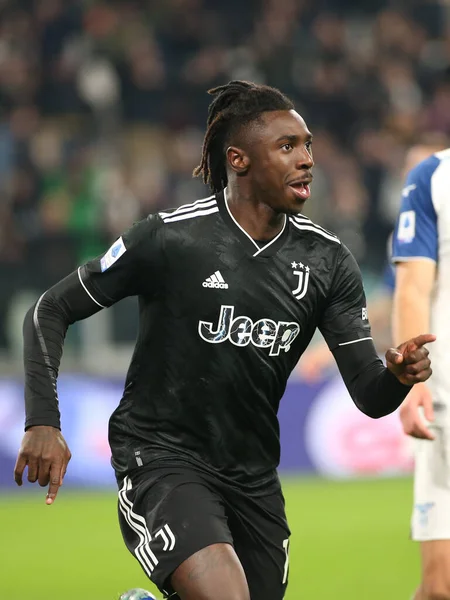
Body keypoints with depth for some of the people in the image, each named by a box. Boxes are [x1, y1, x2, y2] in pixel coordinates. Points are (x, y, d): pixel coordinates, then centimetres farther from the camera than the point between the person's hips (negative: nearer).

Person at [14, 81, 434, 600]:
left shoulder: (326, 260, 2)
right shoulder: (169, 238, -11)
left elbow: (369, 396, 0)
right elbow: (50, 311, -3)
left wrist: (399, 376, -23)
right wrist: (42, 422, -13)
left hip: (253, 477, 6)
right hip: (160, 456, -6)